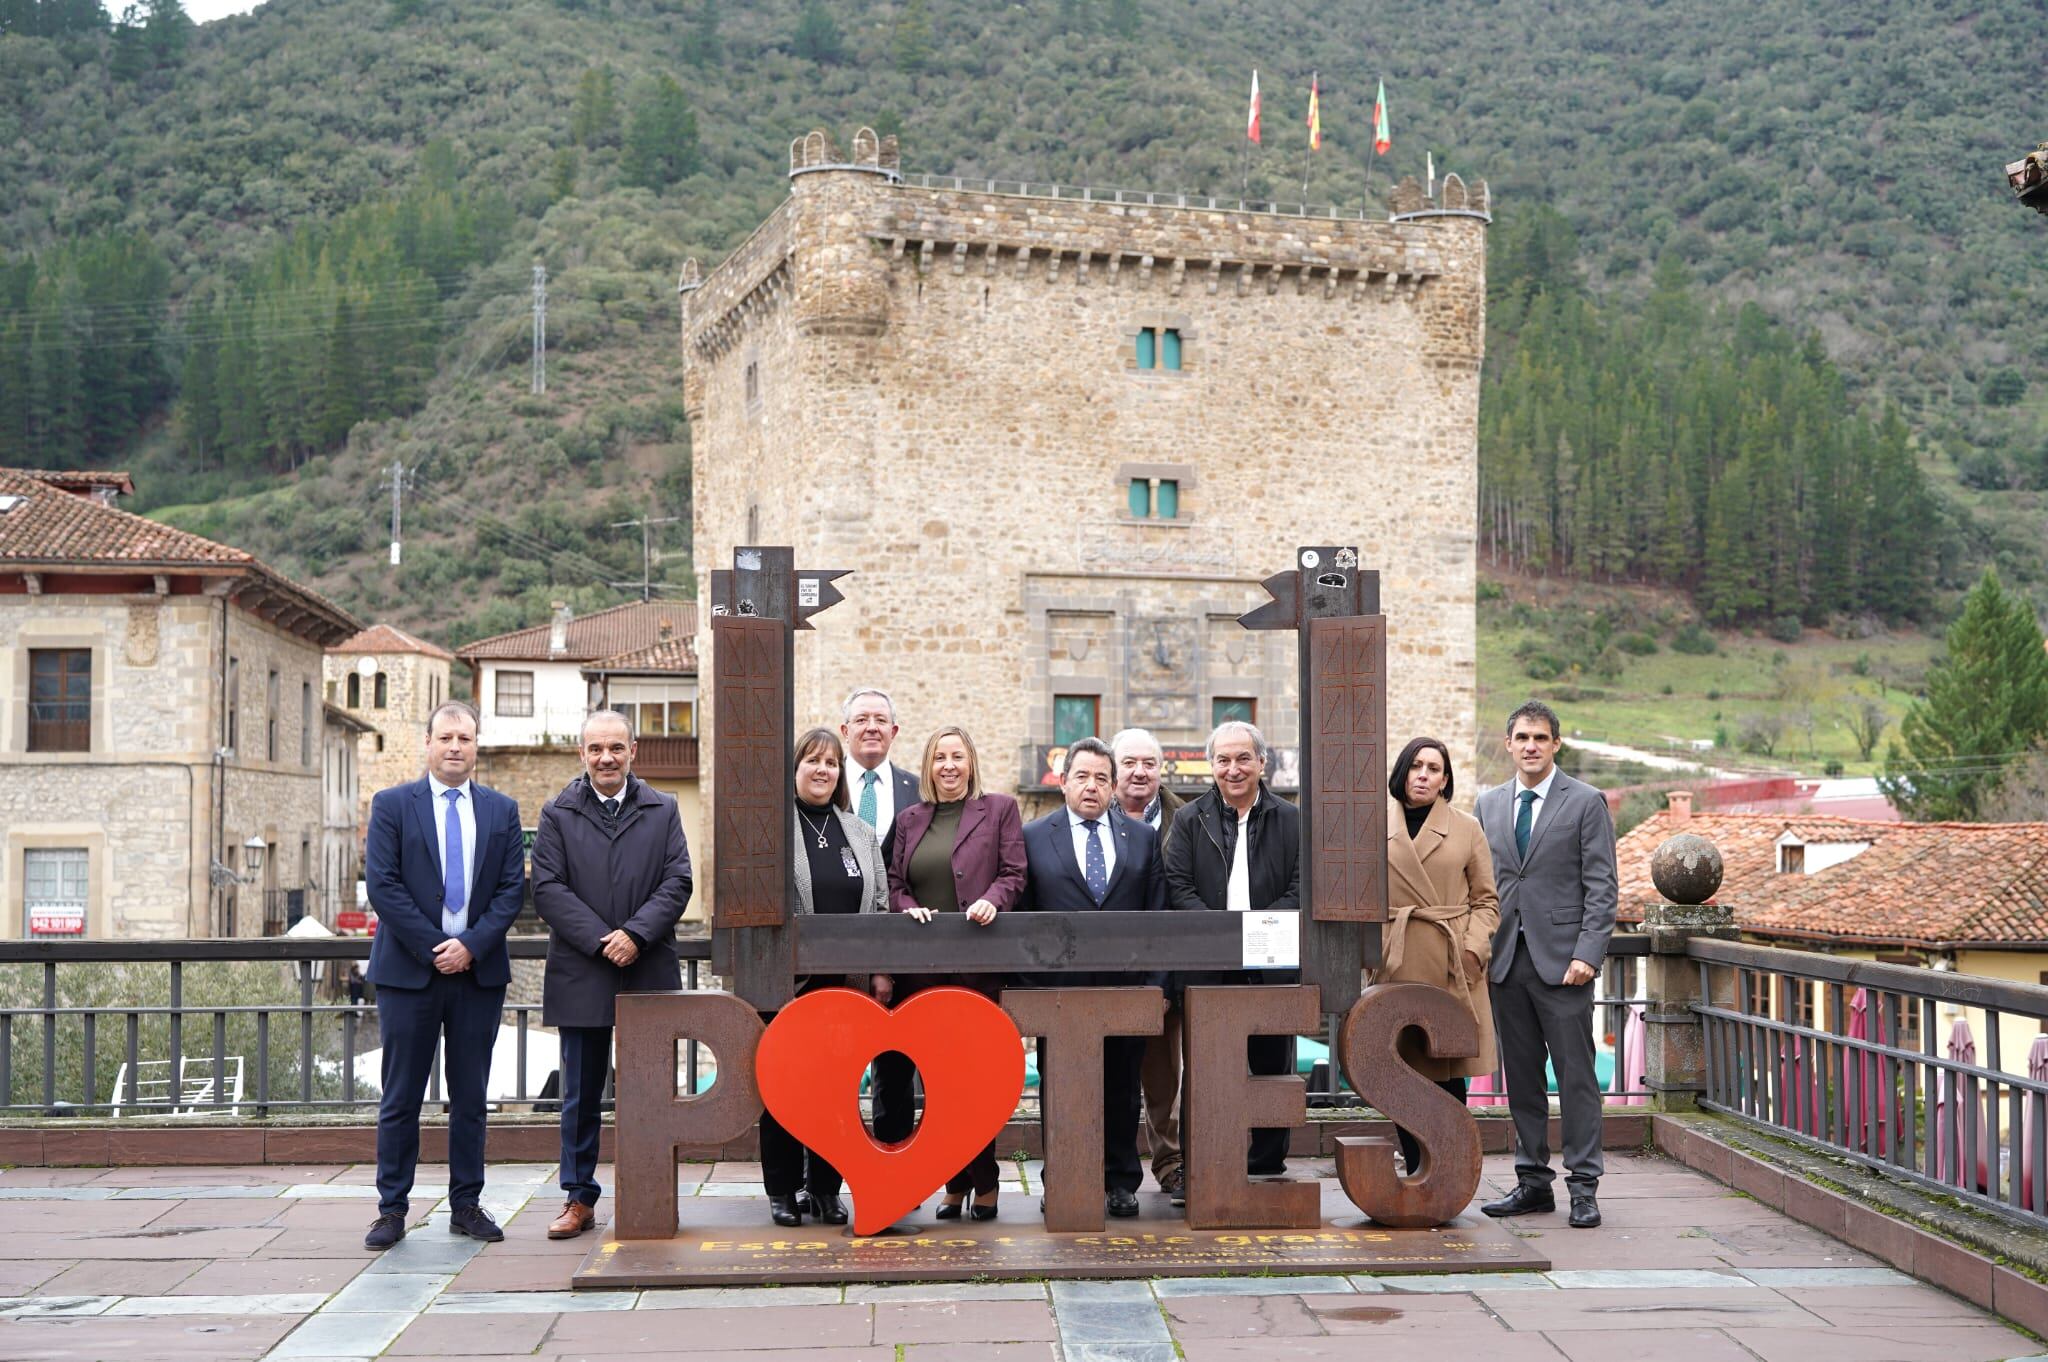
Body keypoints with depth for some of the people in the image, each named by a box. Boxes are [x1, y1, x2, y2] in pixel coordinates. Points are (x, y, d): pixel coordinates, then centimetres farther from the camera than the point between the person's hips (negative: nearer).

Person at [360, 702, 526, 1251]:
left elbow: (512, 887, 4)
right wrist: (432, 949, -11)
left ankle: (466, 1206, 16)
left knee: (470, 1097, 8)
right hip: (409, 969, -2)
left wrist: (471, 946, -10)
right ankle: (391, 1209, 10)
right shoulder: (391, 805, 2)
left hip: (479, 971, 2)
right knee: (401, 1098, 2)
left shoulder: (502, 810, 9)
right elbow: (383, 885, -6)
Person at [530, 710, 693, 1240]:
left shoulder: (663, 810, 8)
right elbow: (548, 889, -3)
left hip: (649, 973, 1)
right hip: (580, 975, -1)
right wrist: (601, 940, -13)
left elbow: (677, 883, 1)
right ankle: (579, 1199, 14)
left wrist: (635, 934, -13)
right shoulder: (557, 814, 5)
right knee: (581, 1094, 6)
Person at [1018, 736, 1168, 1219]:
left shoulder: (1143, 838, 11)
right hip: (1060, 986, -1)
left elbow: (1157, 914, 9)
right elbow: (1021, 913, 4)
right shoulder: (1033, 837, 6)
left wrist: (1154, 981, 0)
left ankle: (1121, 1182, 14)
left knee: (1122, 1087, 6)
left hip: (1125, 984, 1)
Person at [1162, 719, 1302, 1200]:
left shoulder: (1291, 820, 7)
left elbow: (1300, 890, 0)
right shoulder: (1190, 819, 8)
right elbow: (1179, 888, 0)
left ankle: (1266, 1170, 15)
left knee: (1272, 1067, 6)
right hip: (1207, 966, 0)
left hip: (1273, 963, 1)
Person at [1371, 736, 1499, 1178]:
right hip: (1398, 965, 1)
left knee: (1450, 1074, -3)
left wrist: (1474, 948, -6)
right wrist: (1373, 950, -2)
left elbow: (1486, 901, 9)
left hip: (1453, 965, -1)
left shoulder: (1466, 830, 8)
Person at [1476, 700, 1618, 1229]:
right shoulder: (1489, 804, 13)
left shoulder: (1586, 802, 0)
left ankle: (1583, 1186, 2)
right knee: (1521, 1076, 8)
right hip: (1505, 961, 4)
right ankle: (1533, 1181, 16)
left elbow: (1601, 887, -4)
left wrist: (1587, 954, -13)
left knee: (1575, 1076, -3)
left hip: (1561, 960, -4)